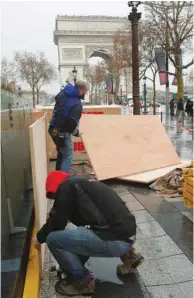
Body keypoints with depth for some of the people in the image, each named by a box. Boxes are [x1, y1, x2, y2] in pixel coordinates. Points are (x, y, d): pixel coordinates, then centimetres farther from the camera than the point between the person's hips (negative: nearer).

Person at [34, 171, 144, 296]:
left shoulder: (66, 187, -1)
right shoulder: (83, 183, 24)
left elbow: (56, 222, 0)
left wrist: (39, 238, 20)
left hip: (115, 240, -9)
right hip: (127, 234, 10)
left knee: (53, 239, -4)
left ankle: (83, 282, 9)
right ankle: (127, 255, 25)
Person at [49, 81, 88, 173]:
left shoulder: (62, 93, 2)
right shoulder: (77, 104, -22)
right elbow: (72, 122, -31)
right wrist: (75, 132, -9)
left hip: (53, 129, 9)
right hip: (62, 133, -9)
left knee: (61, 152, 26)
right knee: (68, 158, 2)